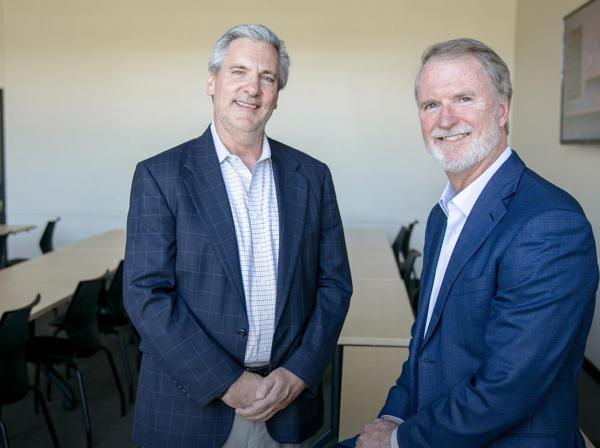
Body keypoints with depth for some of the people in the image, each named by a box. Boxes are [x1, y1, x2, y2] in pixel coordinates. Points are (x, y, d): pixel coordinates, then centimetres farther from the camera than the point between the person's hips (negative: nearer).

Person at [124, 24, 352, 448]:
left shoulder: (312, 176, 3)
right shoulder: (160, 175, -6)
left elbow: (334, 283, 4)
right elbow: (146, 293, -11)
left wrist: (297, 373, -8)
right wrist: (226, 382, -15)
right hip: (190, 406, -2)